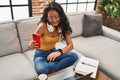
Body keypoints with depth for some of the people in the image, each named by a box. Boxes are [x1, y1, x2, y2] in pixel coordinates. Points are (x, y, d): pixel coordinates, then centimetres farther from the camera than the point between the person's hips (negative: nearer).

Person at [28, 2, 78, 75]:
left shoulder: (62, 26, -11)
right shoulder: (42, 26, -24)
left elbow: (70, 45, -14)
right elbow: (31, 44, -18)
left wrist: (59, 52, -34)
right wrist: (31, 45, -43)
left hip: (53, 52, 4)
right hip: (41, 54, -4)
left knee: (74, 56, -21)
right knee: (41, 70, -36)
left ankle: (50, 70, -15)